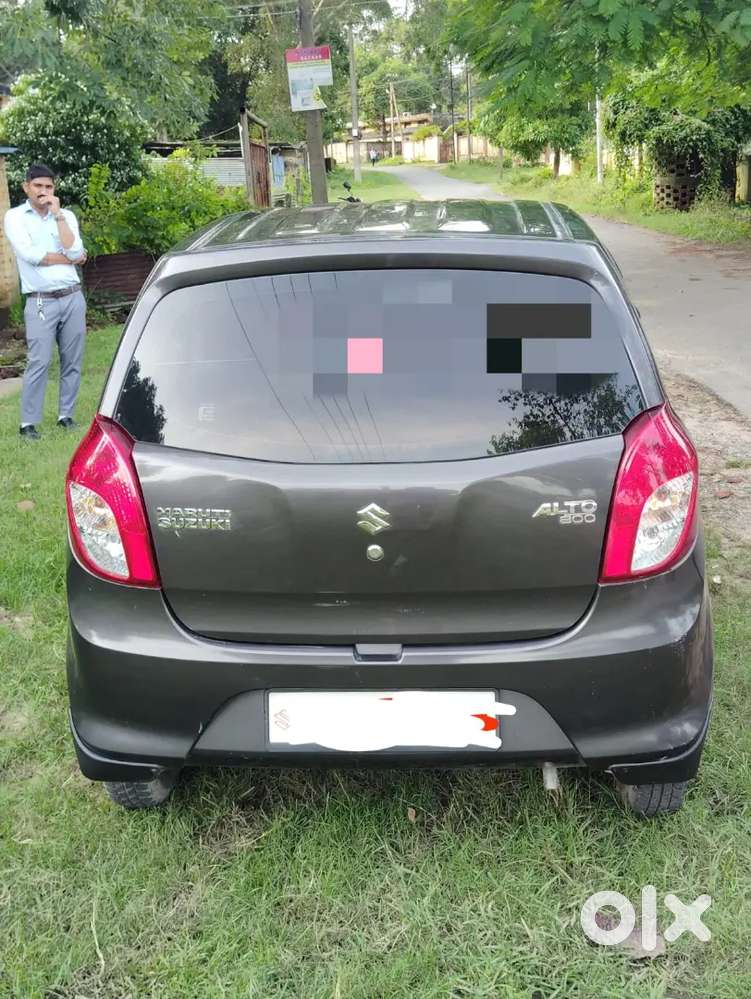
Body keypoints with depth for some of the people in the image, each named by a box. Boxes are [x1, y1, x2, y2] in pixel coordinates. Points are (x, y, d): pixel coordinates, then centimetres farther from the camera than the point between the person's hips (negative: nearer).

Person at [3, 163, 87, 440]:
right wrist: (67, 258, -5)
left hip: (73, 298, 4)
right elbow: (30, 255, -14)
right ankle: (28, 422, 0)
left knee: (72, 361, 7)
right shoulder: (15, 217, 1)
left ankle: (66, 415, 19)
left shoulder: (66, 215, 9)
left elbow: (75, 252, -8)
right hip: (41, 302, -3)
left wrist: (58, 214, -7)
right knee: (38, 363, -7)